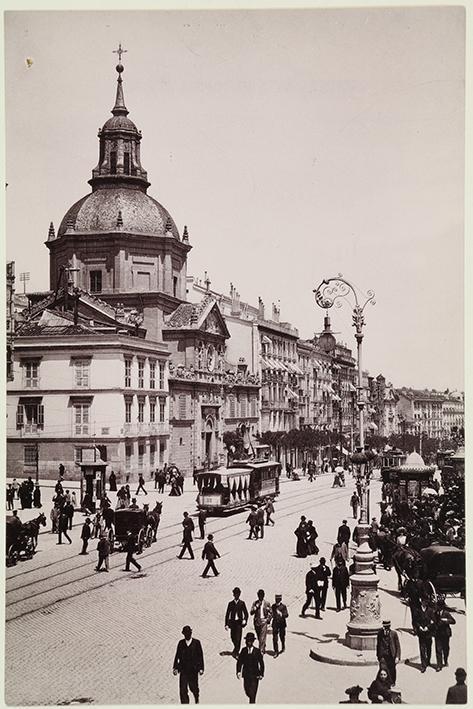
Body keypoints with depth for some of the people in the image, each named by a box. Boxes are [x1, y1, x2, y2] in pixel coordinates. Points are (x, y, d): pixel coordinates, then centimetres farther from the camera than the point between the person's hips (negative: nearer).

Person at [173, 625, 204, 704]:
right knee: (183, 689, -5)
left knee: (193, 687, 14)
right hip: (183, 669, 1)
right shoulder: (181, 643, 2)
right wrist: (175, 667, 0)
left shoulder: (196, 642, -4)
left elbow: (200, 656, -2)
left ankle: (196, 698, 45)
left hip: (193, 670, -1)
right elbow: (177, 655, 6)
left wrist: (201, 668, -4)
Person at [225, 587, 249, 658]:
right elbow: (227, 614, 9)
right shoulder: (231, 603, 7)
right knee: (233, 637, 4)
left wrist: (245, 620, -11)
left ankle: (236, 652, -4)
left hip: (239, 622, -2)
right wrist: (226, 624, 4)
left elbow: (246, 613, 7)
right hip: (232, 622, 2)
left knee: (238, 637, -10)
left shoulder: (242, 603, 5)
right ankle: (236, 649, 30)